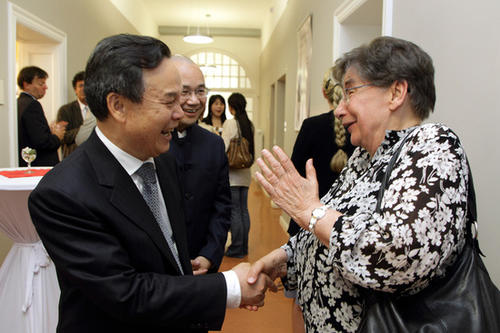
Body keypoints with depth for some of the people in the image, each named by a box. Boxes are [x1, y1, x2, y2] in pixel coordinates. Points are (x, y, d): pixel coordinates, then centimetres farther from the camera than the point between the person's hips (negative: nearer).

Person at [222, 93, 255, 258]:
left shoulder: (230, 123, -11)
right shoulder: (250, 124, 7)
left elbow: (223, 147, -17)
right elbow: (251, 150, 8)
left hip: (232, 174, -6)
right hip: (245, 173, 7)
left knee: (234, 211, 0)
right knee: (244, 210, 12)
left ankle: (236, 248, 7)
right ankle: (244, 246, 22)